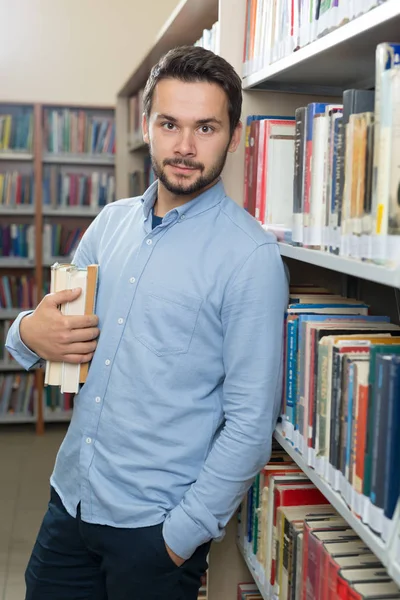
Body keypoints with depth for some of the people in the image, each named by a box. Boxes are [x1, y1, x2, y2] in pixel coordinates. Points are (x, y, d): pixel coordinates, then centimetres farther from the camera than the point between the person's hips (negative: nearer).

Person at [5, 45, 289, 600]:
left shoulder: (250, 256, -14)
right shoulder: (112, 222, 4)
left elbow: (251, 422, -15)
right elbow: (58, 323, 13)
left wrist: (182, 537, -13)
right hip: (70, 497, 5)